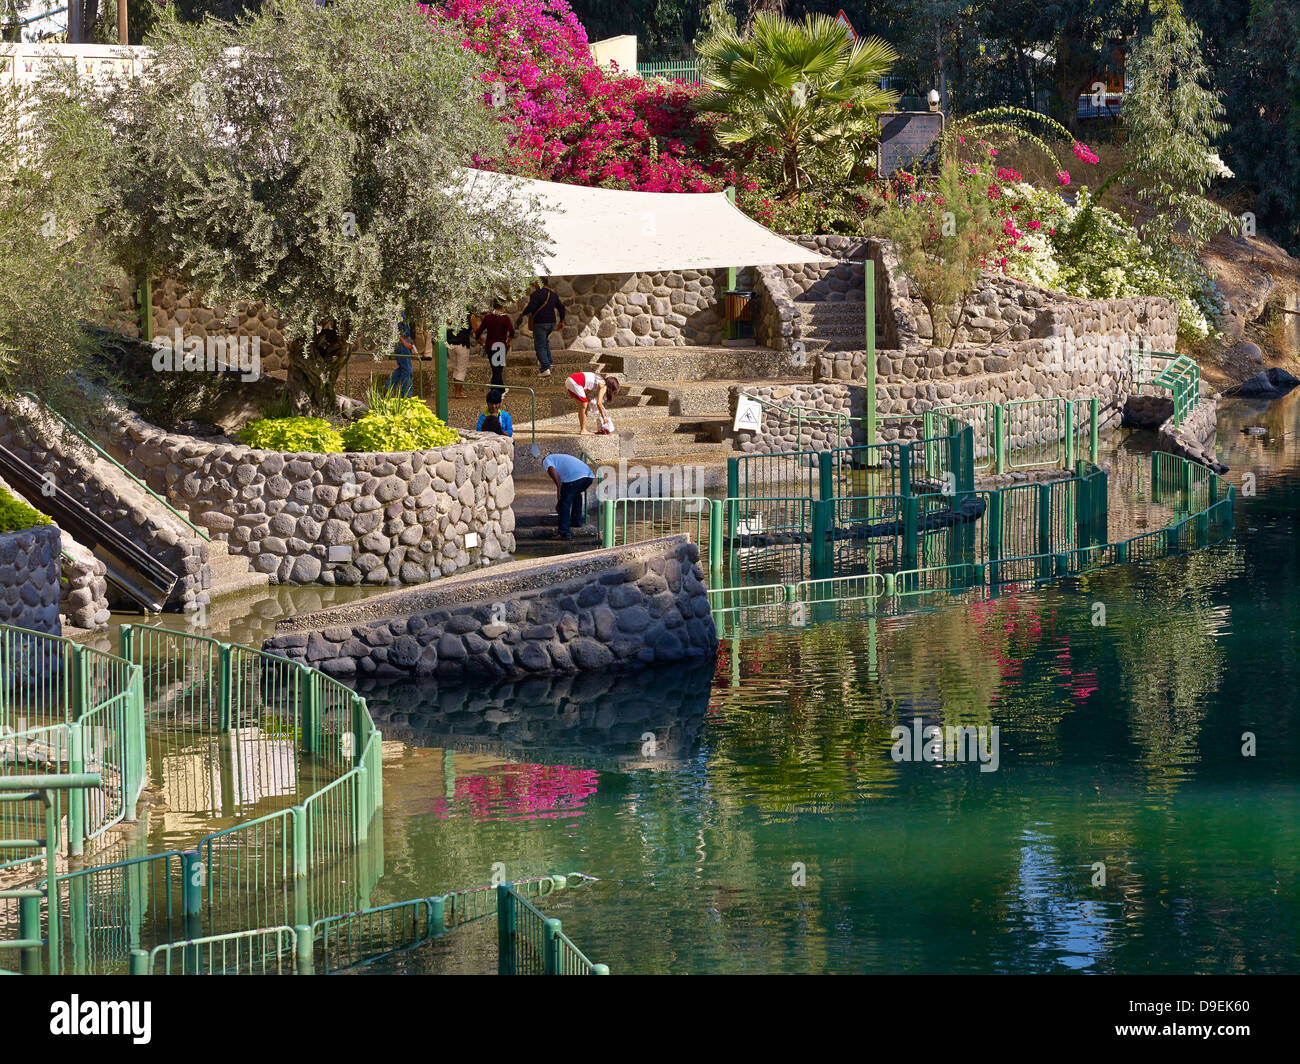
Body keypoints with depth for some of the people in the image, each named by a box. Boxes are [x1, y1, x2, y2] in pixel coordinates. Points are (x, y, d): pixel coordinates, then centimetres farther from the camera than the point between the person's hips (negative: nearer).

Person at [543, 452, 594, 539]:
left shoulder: (547, 460, 22)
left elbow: (552, 470, -4)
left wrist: (558, 488, -6)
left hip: (573, 477, -7)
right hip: (589, 476, 7)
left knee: (564, 504, 5)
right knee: (577, 494, 36)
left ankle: (565, 533, 2)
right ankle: (577, 520, 39)